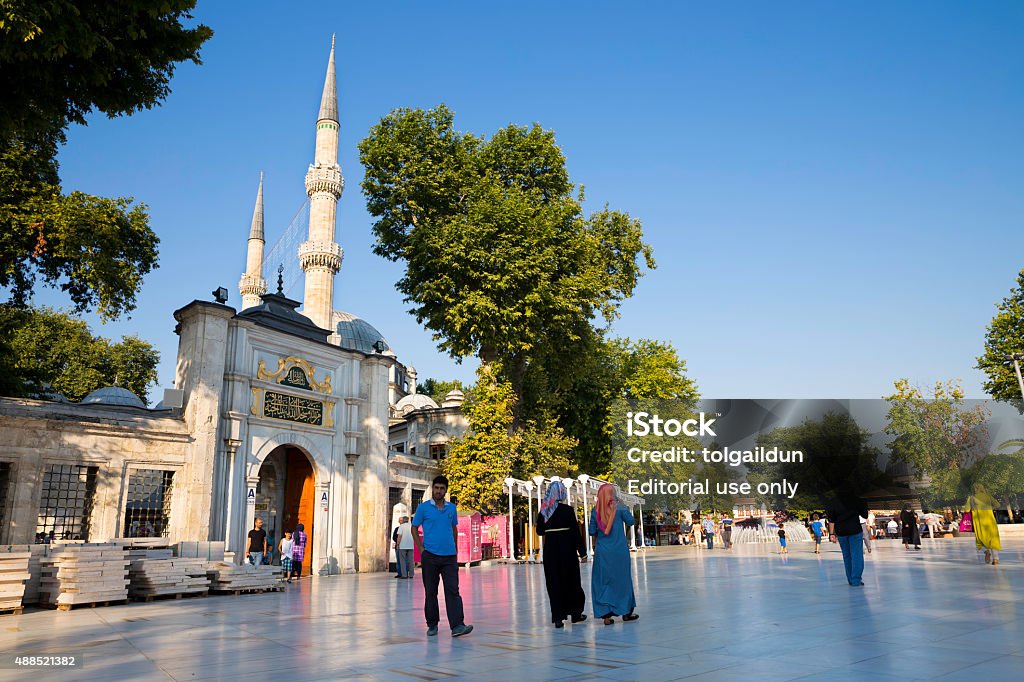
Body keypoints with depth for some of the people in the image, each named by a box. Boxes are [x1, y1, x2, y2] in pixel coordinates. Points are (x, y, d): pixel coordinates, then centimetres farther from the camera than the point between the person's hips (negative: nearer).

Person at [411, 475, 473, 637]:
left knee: (453, 590, -7)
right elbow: (414, 528, 3)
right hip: (430, 556, -2)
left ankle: (457, 625, -11)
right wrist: (421, 549, -4)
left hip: (450, 556, 2)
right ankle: (432, 624, 20)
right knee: (430, 592, 7)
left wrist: (454, 547, 12)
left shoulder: (452, 508, 9)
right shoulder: (423, 508, -1)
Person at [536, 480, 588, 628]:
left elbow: (539, 531, 8)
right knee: (571, 581, 13)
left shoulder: (543, 511, -1)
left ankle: (558, 617, 5)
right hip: (567, 549, -3)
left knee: (554, 582, 7)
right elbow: (576, 531, -11)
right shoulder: (567, 510, -12)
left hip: (550, 549, 3)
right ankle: (575, 613, 23)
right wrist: (582, 552, -6)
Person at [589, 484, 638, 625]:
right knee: (622, 579, 12)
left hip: (602, 551, 1)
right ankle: (625, 612, 20)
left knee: (603, 581, 7)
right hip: (620, 550, -1)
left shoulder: (595, 510, -2)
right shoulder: (619, 508, -7)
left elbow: (592, 531, 1)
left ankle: (606, 614, 4)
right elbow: (631, 522, 5)